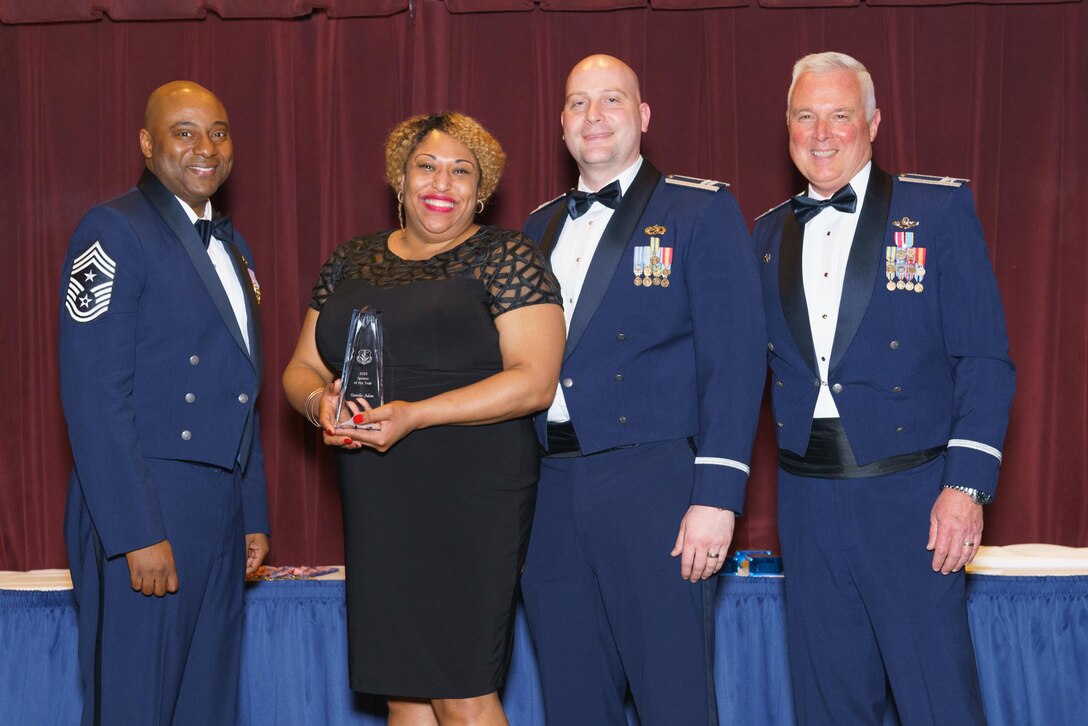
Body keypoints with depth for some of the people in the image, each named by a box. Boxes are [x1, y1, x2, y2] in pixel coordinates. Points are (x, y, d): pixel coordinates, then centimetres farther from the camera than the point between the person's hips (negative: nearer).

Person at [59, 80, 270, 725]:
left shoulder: (233, 248, 18)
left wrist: (254, 516, 17)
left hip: (220, 517, 8)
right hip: (142, 511, -8)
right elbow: (94, 396, -16)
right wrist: (138, 533, -20)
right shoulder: (114, 232, -8)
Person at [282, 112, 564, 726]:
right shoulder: (352, 262, 16)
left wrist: (415, 415, -20)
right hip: (378, 506, 6)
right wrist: (320, 400, -7)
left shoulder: (506, 257, -2)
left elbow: (534, 380, -12)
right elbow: (302, 367, 18)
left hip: (472, 497, -5)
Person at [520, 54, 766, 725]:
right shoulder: (540, 228, 17)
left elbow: (735, 359, -8)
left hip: (655, 485, -5)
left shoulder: (702, 211, -1)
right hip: (553, 488, 5)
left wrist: (717, 495, -16)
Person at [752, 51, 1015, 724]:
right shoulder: (771, 232, 12)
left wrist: (966, 486, -14)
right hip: (807, 503, 4)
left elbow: (985, 360, -6)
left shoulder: (939, 208, -2)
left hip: (909, 496, -4)